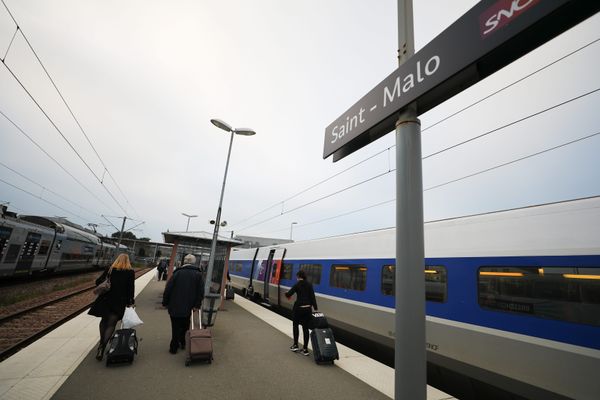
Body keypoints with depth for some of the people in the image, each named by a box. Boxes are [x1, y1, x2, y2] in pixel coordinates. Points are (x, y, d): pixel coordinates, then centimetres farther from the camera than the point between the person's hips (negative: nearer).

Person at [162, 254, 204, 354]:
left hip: (175, 306, -1)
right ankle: (182, 343, 28)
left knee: (176, 328, 12)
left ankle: (174, 347, 18)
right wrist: (197, 305, -3)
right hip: (188, 307, 1)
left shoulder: (177, 273, -8)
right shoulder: (198, 274, -5)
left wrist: (165, 302, 3)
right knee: (184, 327, 20)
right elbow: (201, 291, -8)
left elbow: (168, 289, -7)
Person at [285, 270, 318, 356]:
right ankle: (305, 349, 13)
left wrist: (286, 293, 11)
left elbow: (289, 294, -13)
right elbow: (312, 297, -1)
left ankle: (295, 345, 20)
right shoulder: (309, 285, 2)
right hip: (307, 308, 4)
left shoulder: (297, 285, -10)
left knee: (295, 325, 18)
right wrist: (315, 308, 1)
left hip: (298, 308, -4)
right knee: (305, 328, 10)